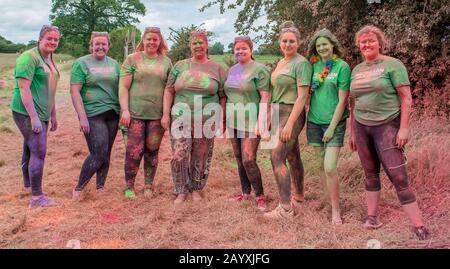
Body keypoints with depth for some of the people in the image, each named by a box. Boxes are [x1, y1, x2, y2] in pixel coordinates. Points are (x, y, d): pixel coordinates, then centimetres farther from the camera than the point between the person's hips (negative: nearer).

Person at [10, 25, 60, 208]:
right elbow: (24, 88, -19)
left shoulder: (50, 61, 16)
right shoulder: (29, 57, -12)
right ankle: (37, 197, -5)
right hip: (27, 113, -9)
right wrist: (34, 117, -23)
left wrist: (53, 115, 22)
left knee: (30, 149, 19)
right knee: (39, 152, -11)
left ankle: (27, 184, 34)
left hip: (41, 114, 9)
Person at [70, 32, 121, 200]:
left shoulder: (114, 64, 12)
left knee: (106, 154, 8)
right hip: (92, 115, -5)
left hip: (112, 114, 5)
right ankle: (78, 189, 6)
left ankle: (100, 187, 23)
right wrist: (82, 117, -15)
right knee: (99, 154, -11)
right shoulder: (81, 63, -2)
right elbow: (74, 92, -7)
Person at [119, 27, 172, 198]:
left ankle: (148, 186, 22)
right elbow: (123, 87, 0)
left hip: (157, 114, 2)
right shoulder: (132, 59, 3)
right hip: (135, 113, -2)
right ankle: (129, 186, 14)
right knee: (134, 151, -3)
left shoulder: (166, 62, 10)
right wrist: (125, 110, -9)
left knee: (152, 151, 8)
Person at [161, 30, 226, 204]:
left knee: (201, 157, 6)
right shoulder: (180, 66, 9)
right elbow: (169, 91, 9)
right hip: (180, 119, 1)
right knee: (179, 156, -4)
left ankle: (197, 189, 26)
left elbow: (223, 97, 6)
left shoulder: (217, 69, 6)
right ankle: (181, 191, 14)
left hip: (206, 121, 0)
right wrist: (166, 114, 1)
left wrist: (221, 120, 0)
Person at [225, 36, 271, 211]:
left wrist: (261, 121, -19)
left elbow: (265, 97, -13)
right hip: (233, 122, 7)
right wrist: (225, 118, 17)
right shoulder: (232, 70, 13)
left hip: (250, 123, -7)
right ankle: (245, 192, 26)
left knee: (248, 160, -10)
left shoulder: (259, 70, -8)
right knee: (239, 159, 12)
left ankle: (260, 195, 6)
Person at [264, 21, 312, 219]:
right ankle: (298, 196, 31)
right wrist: (271, 117, 13)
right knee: (292, 156, 17)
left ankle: (285, 208, -11)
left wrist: (290, 124, -21)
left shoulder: (301, 63, -12)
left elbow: (302, 97, -17)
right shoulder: (280, 62, 13)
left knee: (277, 158, -14)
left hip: (292, 113, -8)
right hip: (278, 112, 8)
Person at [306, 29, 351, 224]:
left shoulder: (342, 66, -6)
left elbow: (342, 100, -9)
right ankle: (326, 200, 24)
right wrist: (306, 117, 2)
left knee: (330, 168, -11)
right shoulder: (314, 66, 7)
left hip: (334, 122, -5)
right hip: (314, 122, 5)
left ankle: (336, 210, 3)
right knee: (322, 166, 10)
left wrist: (332, 127, -12)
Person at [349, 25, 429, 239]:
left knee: (398, 177, -9)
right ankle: (372, 217, 23)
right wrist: (352, 131, 17)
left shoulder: (392, 65, -3)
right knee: (371, 174, 11)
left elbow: (406, 98, -7)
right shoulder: (357, 70, 13)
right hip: (361, 127, 5)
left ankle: (420, 228, -2)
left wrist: (404, 128, -14)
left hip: (387, 126, -5)